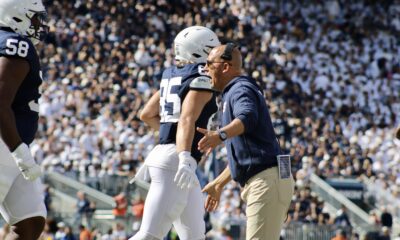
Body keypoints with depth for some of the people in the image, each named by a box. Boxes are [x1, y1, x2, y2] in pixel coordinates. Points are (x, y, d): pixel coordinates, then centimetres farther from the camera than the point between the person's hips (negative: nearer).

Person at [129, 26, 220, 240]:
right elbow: (187, 120, -22)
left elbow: (147, 114, 21)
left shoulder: (172, 76, 16)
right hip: (174, 160, -10)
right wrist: (185, 158, -33)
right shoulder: (201, 79, -8)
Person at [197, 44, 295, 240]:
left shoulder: (240, 89, -7)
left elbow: (247, 118, -32)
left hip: (267, 180, -11)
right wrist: (218, 184, 35)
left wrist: (220, 135, -50)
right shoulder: (233, 92, 25)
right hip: (259, 184, 11)